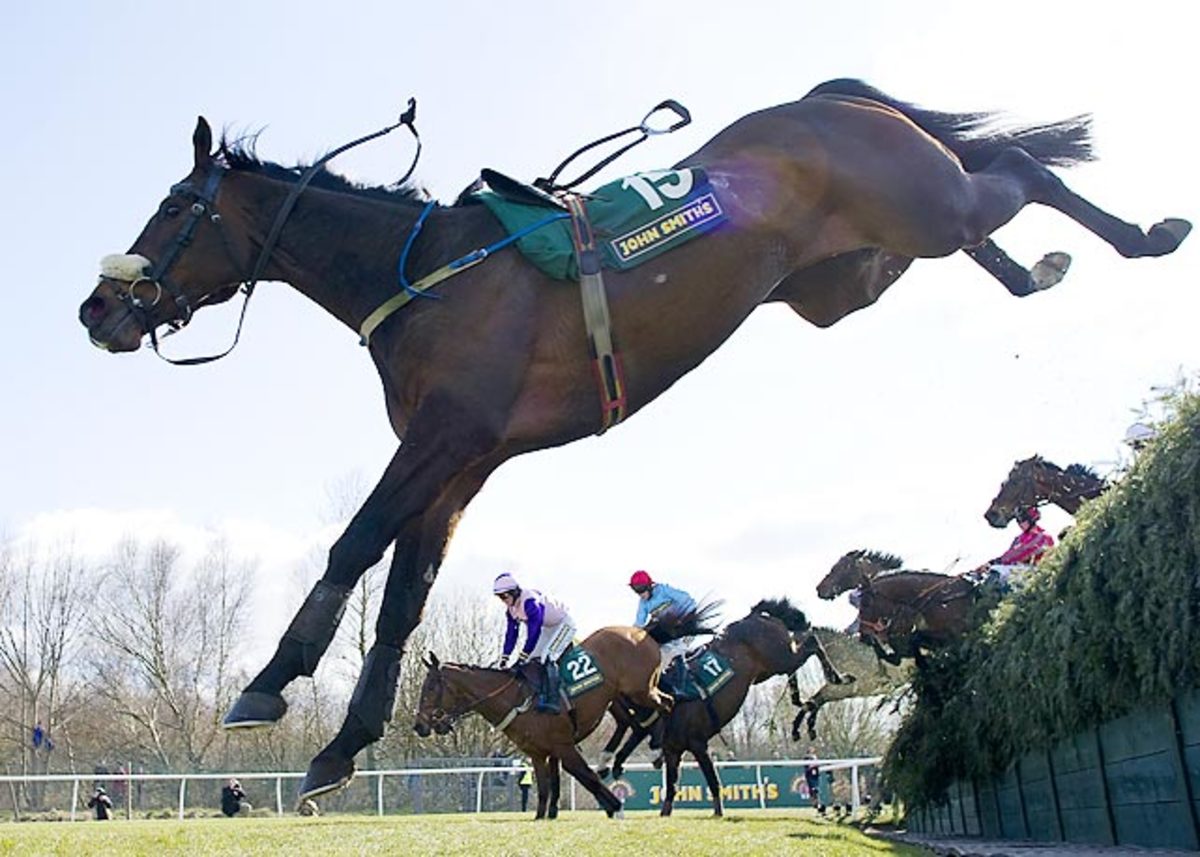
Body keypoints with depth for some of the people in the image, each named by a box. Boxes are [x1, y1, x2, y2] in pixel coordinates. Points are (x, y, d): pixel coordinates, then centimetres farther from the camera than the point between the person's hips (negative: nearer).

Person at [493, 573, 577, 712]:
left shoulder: (530, 602, -33)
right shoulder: (511, 609, -3)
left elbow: (533, 634, -33)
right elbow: (511, 634, 4)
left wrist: (521, 660, -30)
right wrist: (503, 660, 0)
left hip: (564, 625, -10)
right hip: (548, 628, 10)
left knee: (547, 658, -25)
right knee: (533, 661, 4)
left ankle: (553, 701, -28)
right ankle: (542, 695, 12)